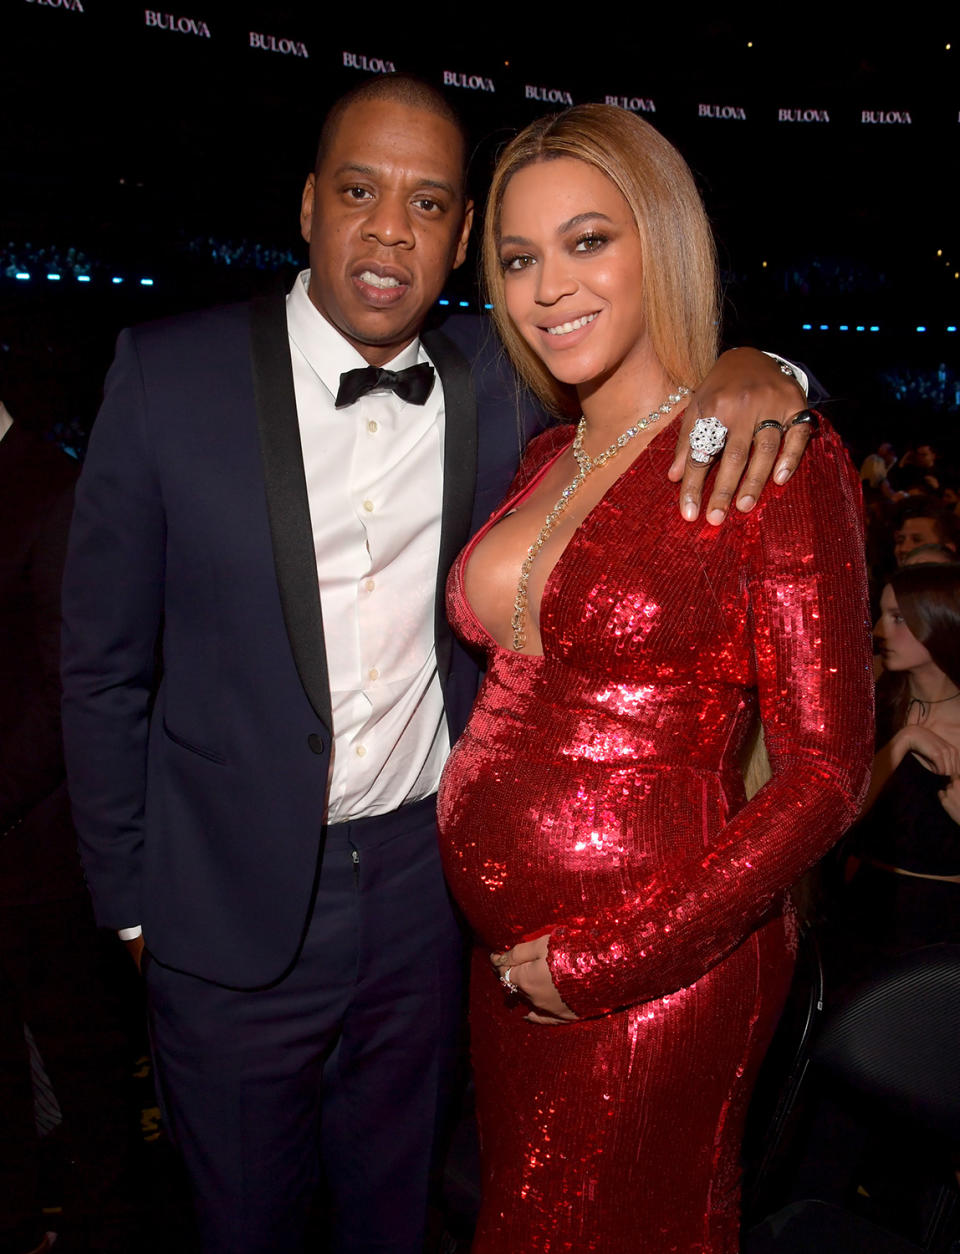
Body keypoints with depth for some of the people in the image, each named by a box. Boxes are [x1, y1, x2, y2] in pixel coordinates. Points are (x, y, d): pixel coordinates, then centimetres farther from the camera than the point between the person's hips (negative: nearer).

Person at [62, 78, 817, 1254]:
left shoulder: (494, 387, -5)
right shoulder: (171, 375, -12)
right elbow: (105, 664, -6)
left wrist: (751, 371, -18)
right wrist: (131, 901, -2)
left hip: (426, 883, 2)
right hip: (233, 897, -1)